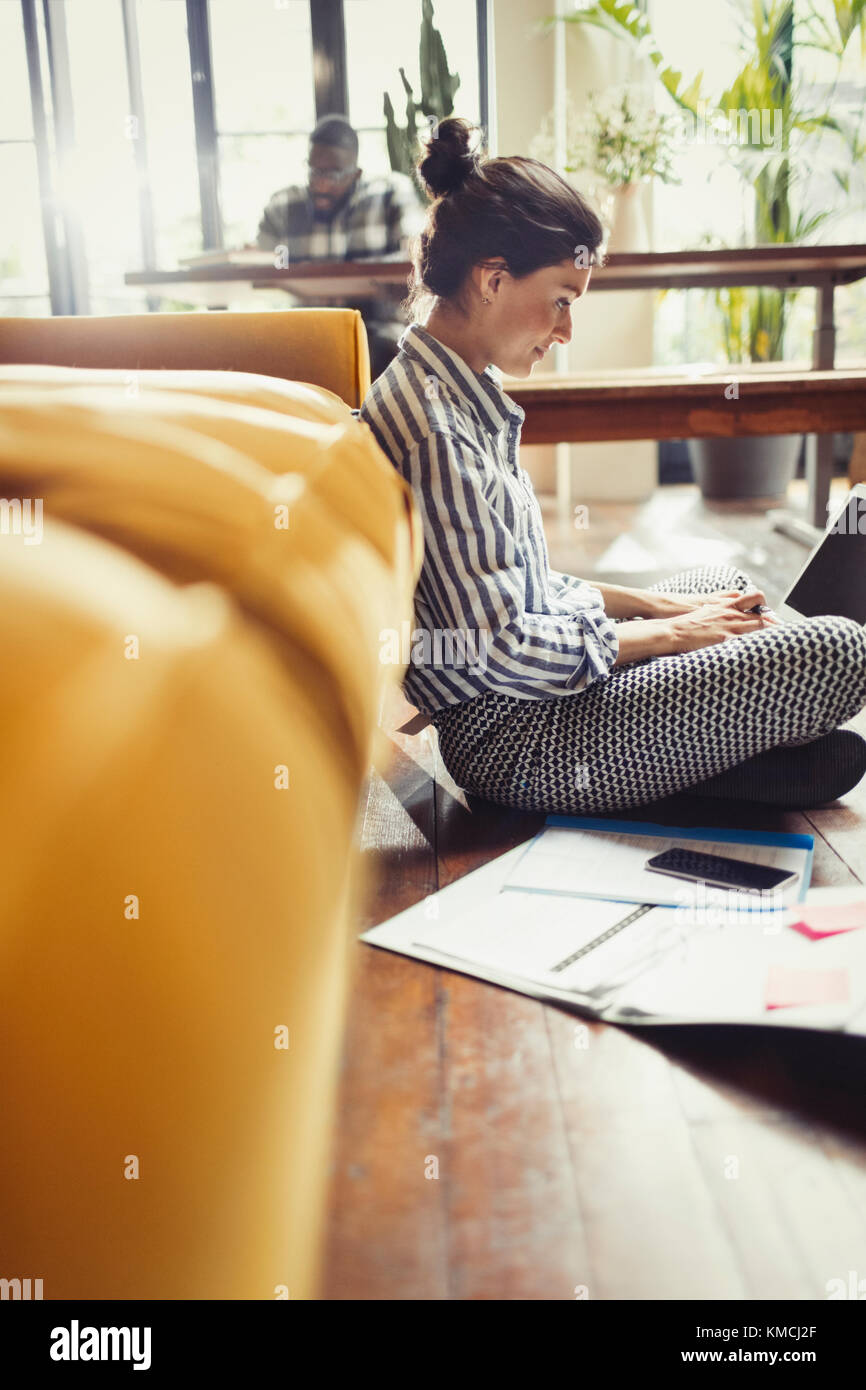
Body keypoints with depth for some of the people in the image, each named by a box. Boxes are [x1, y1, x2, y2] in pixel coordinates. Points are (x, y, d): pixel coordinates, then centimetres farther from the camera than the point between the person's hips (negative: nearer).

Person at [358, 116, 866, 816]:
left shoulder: (460, 394, 10)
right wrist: (667, 634, -12)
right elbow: (501, 649, -24)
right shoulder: (433, 431, -23)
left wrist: (652, 604, 7)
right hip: (521, 743, -11)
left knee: (722, 580, 29)